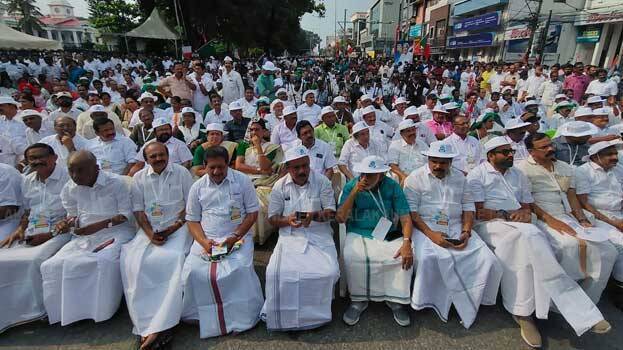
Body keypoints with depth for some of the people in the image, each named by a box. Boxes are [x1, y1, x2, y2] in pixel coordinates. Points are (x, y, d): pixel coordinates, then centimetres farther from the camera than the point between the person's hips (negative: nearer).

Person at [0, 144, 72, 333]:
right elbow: (27, 211, 24)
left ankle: (36, 310, -10)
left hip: (58, 232, -6)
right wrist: (19, 229, 4)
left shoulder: (68, 178, -6)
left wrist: (50, 234, -15)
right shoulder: (27, 181, 16)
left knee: (35, 260, -30)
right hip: (31, 233, 6)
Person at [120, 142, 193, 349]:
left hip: (177, 227, -3)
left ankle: (156, 327, -26)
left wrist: (173, 228, -11)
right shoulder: (139, 177, 11)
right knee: (132, 260, -24)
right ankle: (149, 325, -19)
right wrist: (149, 233, -8)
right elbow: (138, 209, 8)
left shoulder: (181, 173, 3)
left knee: (173, 259, -31)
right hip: (149, 229, 3)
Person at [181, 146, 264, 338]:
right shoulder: (197, 187, 8)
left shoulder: (242, 181, 0)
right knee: (192, 272, -21)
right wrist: (204, 241, -10)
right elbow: (192, 220, 9)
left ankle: (242, 317, -7)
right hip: (206, 239, 3)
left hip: (237, 237, -2)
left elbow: (252, 213, 0)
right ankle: (200, 315, 4)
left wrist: (234, 237, -13)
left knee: (239, 270, -28)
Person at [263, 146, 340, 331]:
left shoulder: (322, 181, 1)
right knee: (276, 273, -23)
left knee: (328, 272, -24)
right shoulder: (280, 186, 5)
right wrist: (288, 220, -16)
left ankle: (317, 313, 5)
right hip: (290, 236, 1)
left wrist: (314, 215, -23)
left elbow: (331, 213, -1)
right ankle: (284, 316, 2)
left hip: (318, 235, 0)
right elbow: (272, 218, 6)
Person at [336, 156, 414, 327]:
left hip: (387, 235, 1)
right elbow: (340, 218, -9)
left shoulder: (392, 186, -1)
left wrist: (406, 242, -22)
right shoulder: (351, 186, -2)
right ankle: (358, 299, -5)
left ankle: (396, 300, -1)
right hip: (358, 234, -1)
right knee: (351, 257, -30)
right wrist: (354, 192, -19)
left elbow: (405, 217, -5)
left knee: (406, 257, -24)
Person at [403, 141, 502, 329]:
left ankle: (472, 300, 7)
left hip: (456, 227, 4)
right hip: (426, 227, -4)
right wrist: (431, 234, -20)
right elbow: (411, 211, -8)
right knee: (429, 258, -33)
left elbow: (468, 207, 11)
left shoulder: (460, 177, 14)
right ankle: (430, 301, -8)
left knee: (487, 260, -15)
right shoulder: (415, 178, 0)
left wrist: (466, 231, -7)